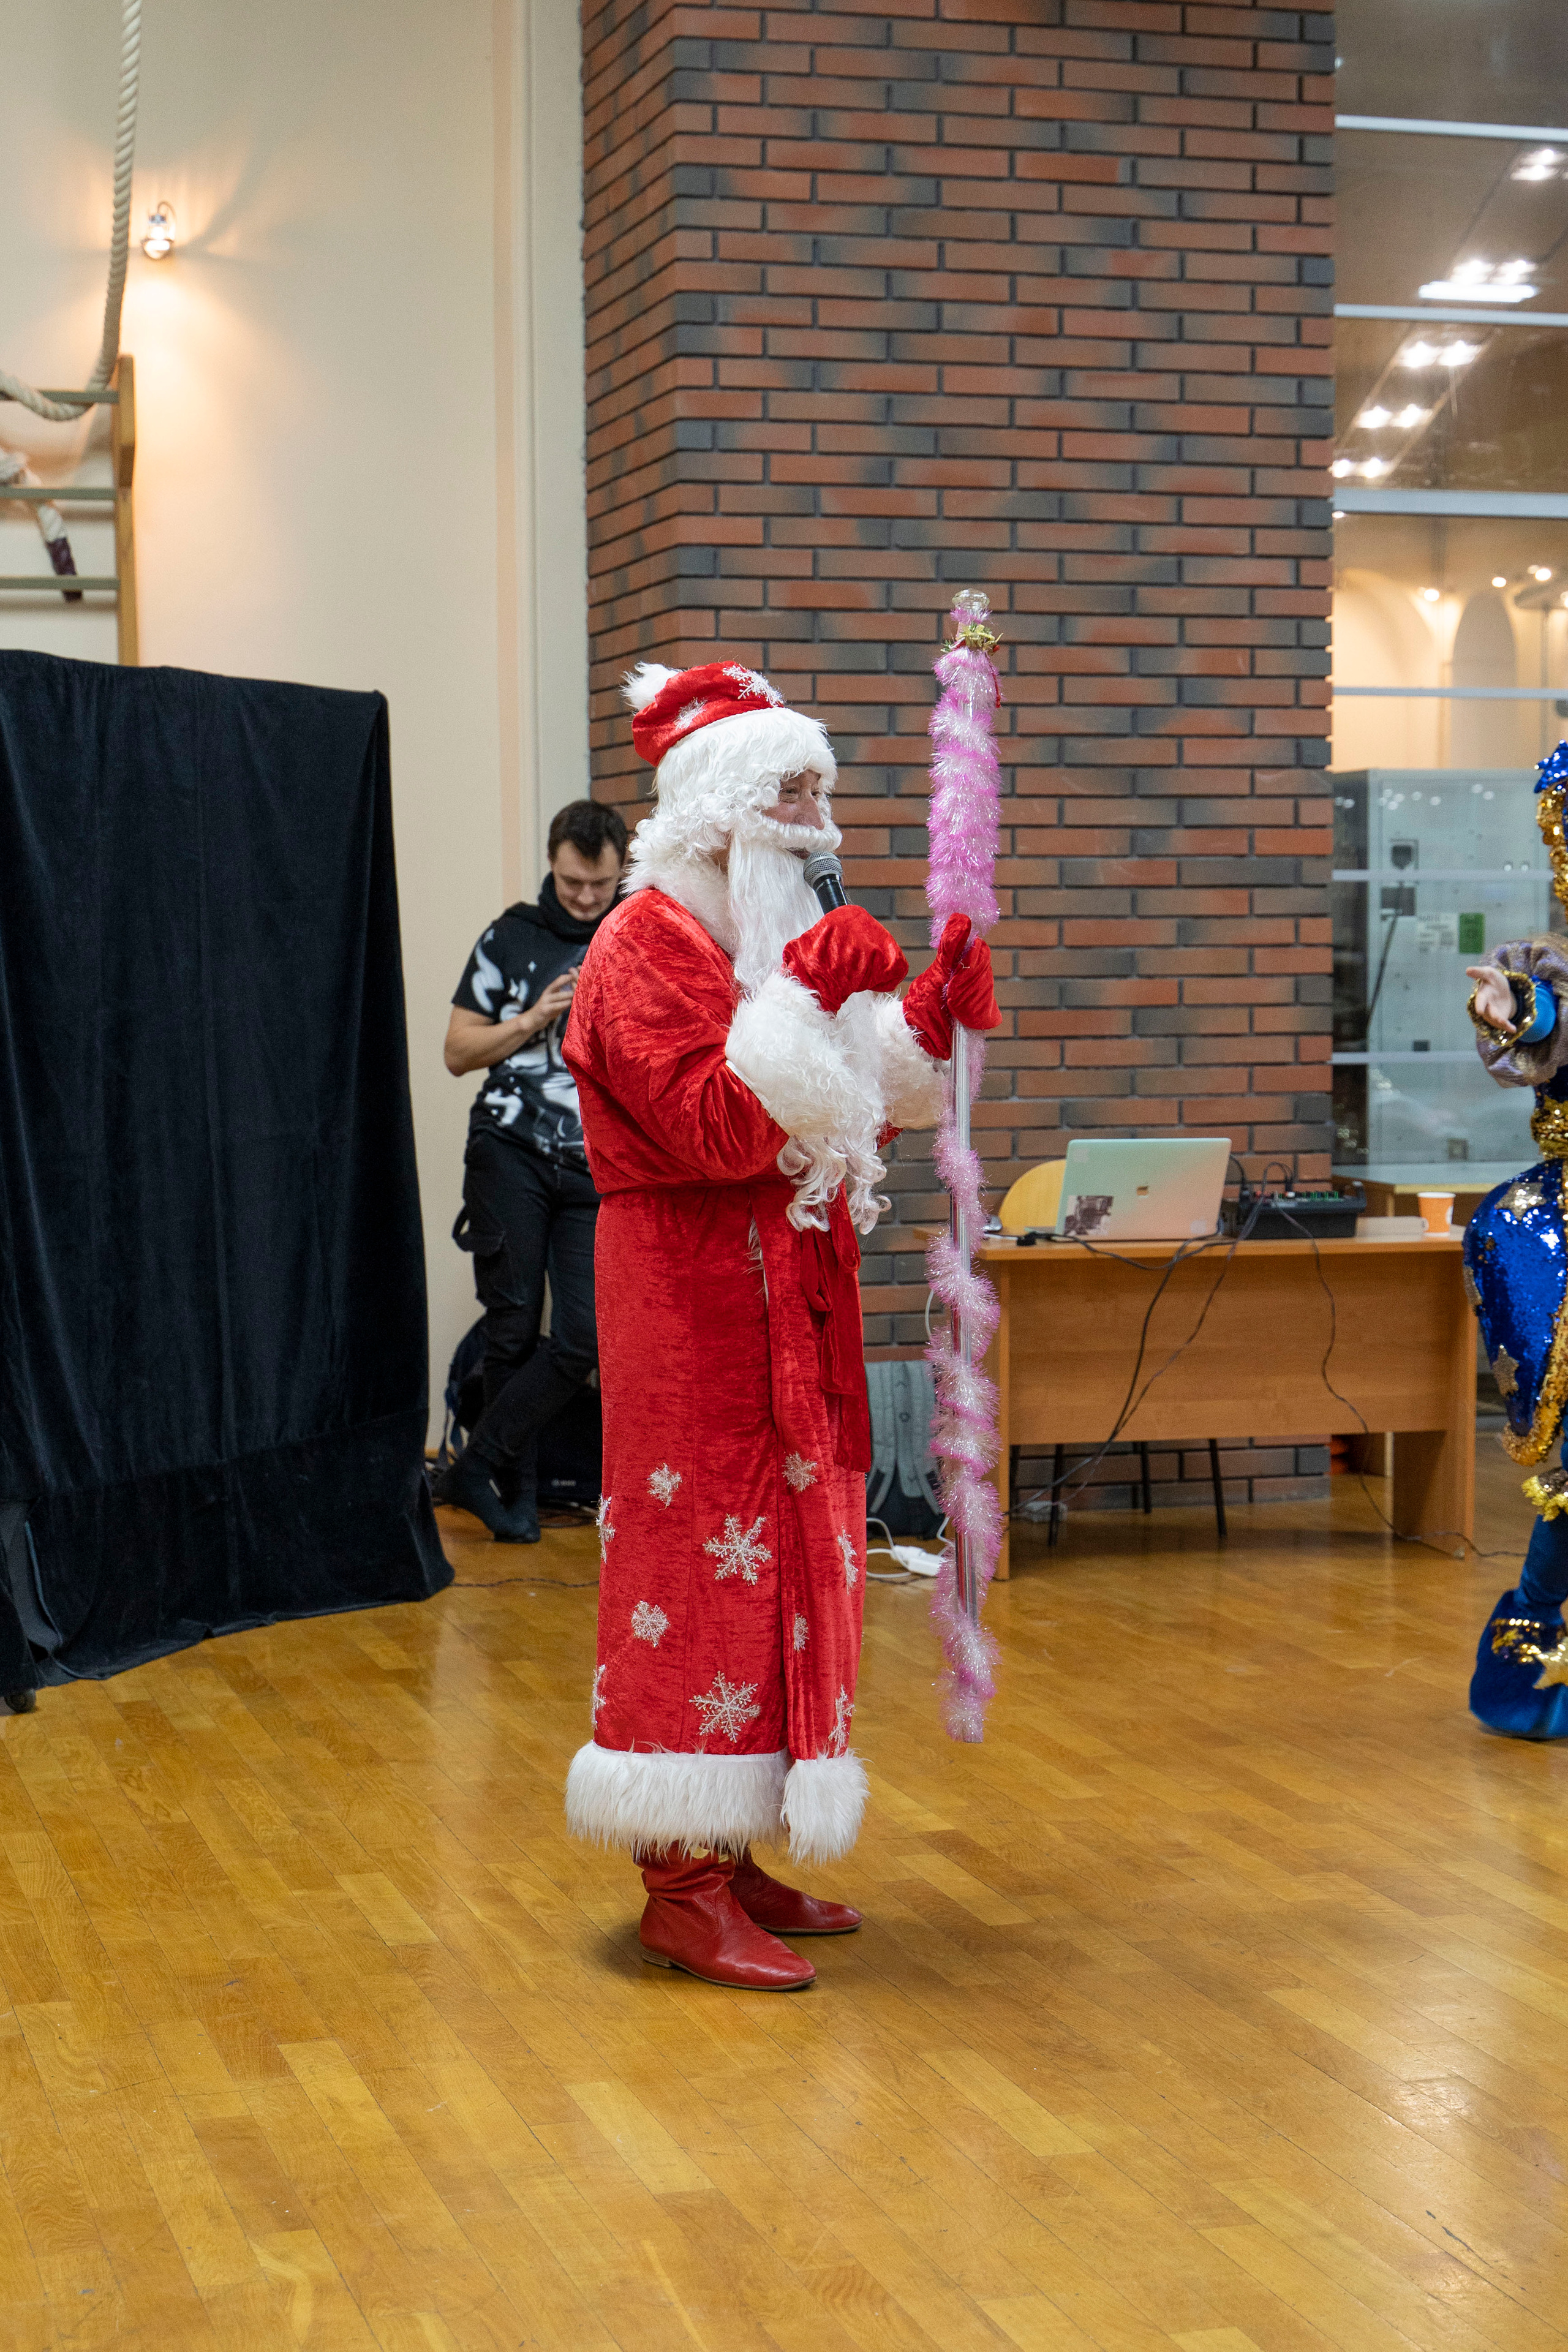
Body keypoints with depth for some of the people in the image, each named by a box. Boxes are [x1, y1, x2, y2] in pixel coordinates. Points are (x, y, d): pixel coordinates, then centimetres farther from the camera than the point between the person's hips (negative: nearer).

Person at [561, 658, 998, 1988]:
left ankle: (724, 1858, 18)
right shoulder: (647, 950, -11)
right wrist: (807, 993, -27)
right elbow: (714, 1131, -24)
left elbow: (864, 1112, 20)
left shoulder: (771, 941, 19)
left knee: (770, 1561, 10)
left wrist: (935, 1008, 8)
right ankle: (681, 1890, -3)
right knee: (703, 1560, -8)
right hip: (697, 1312, -10)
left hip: (788, 1306, 10)